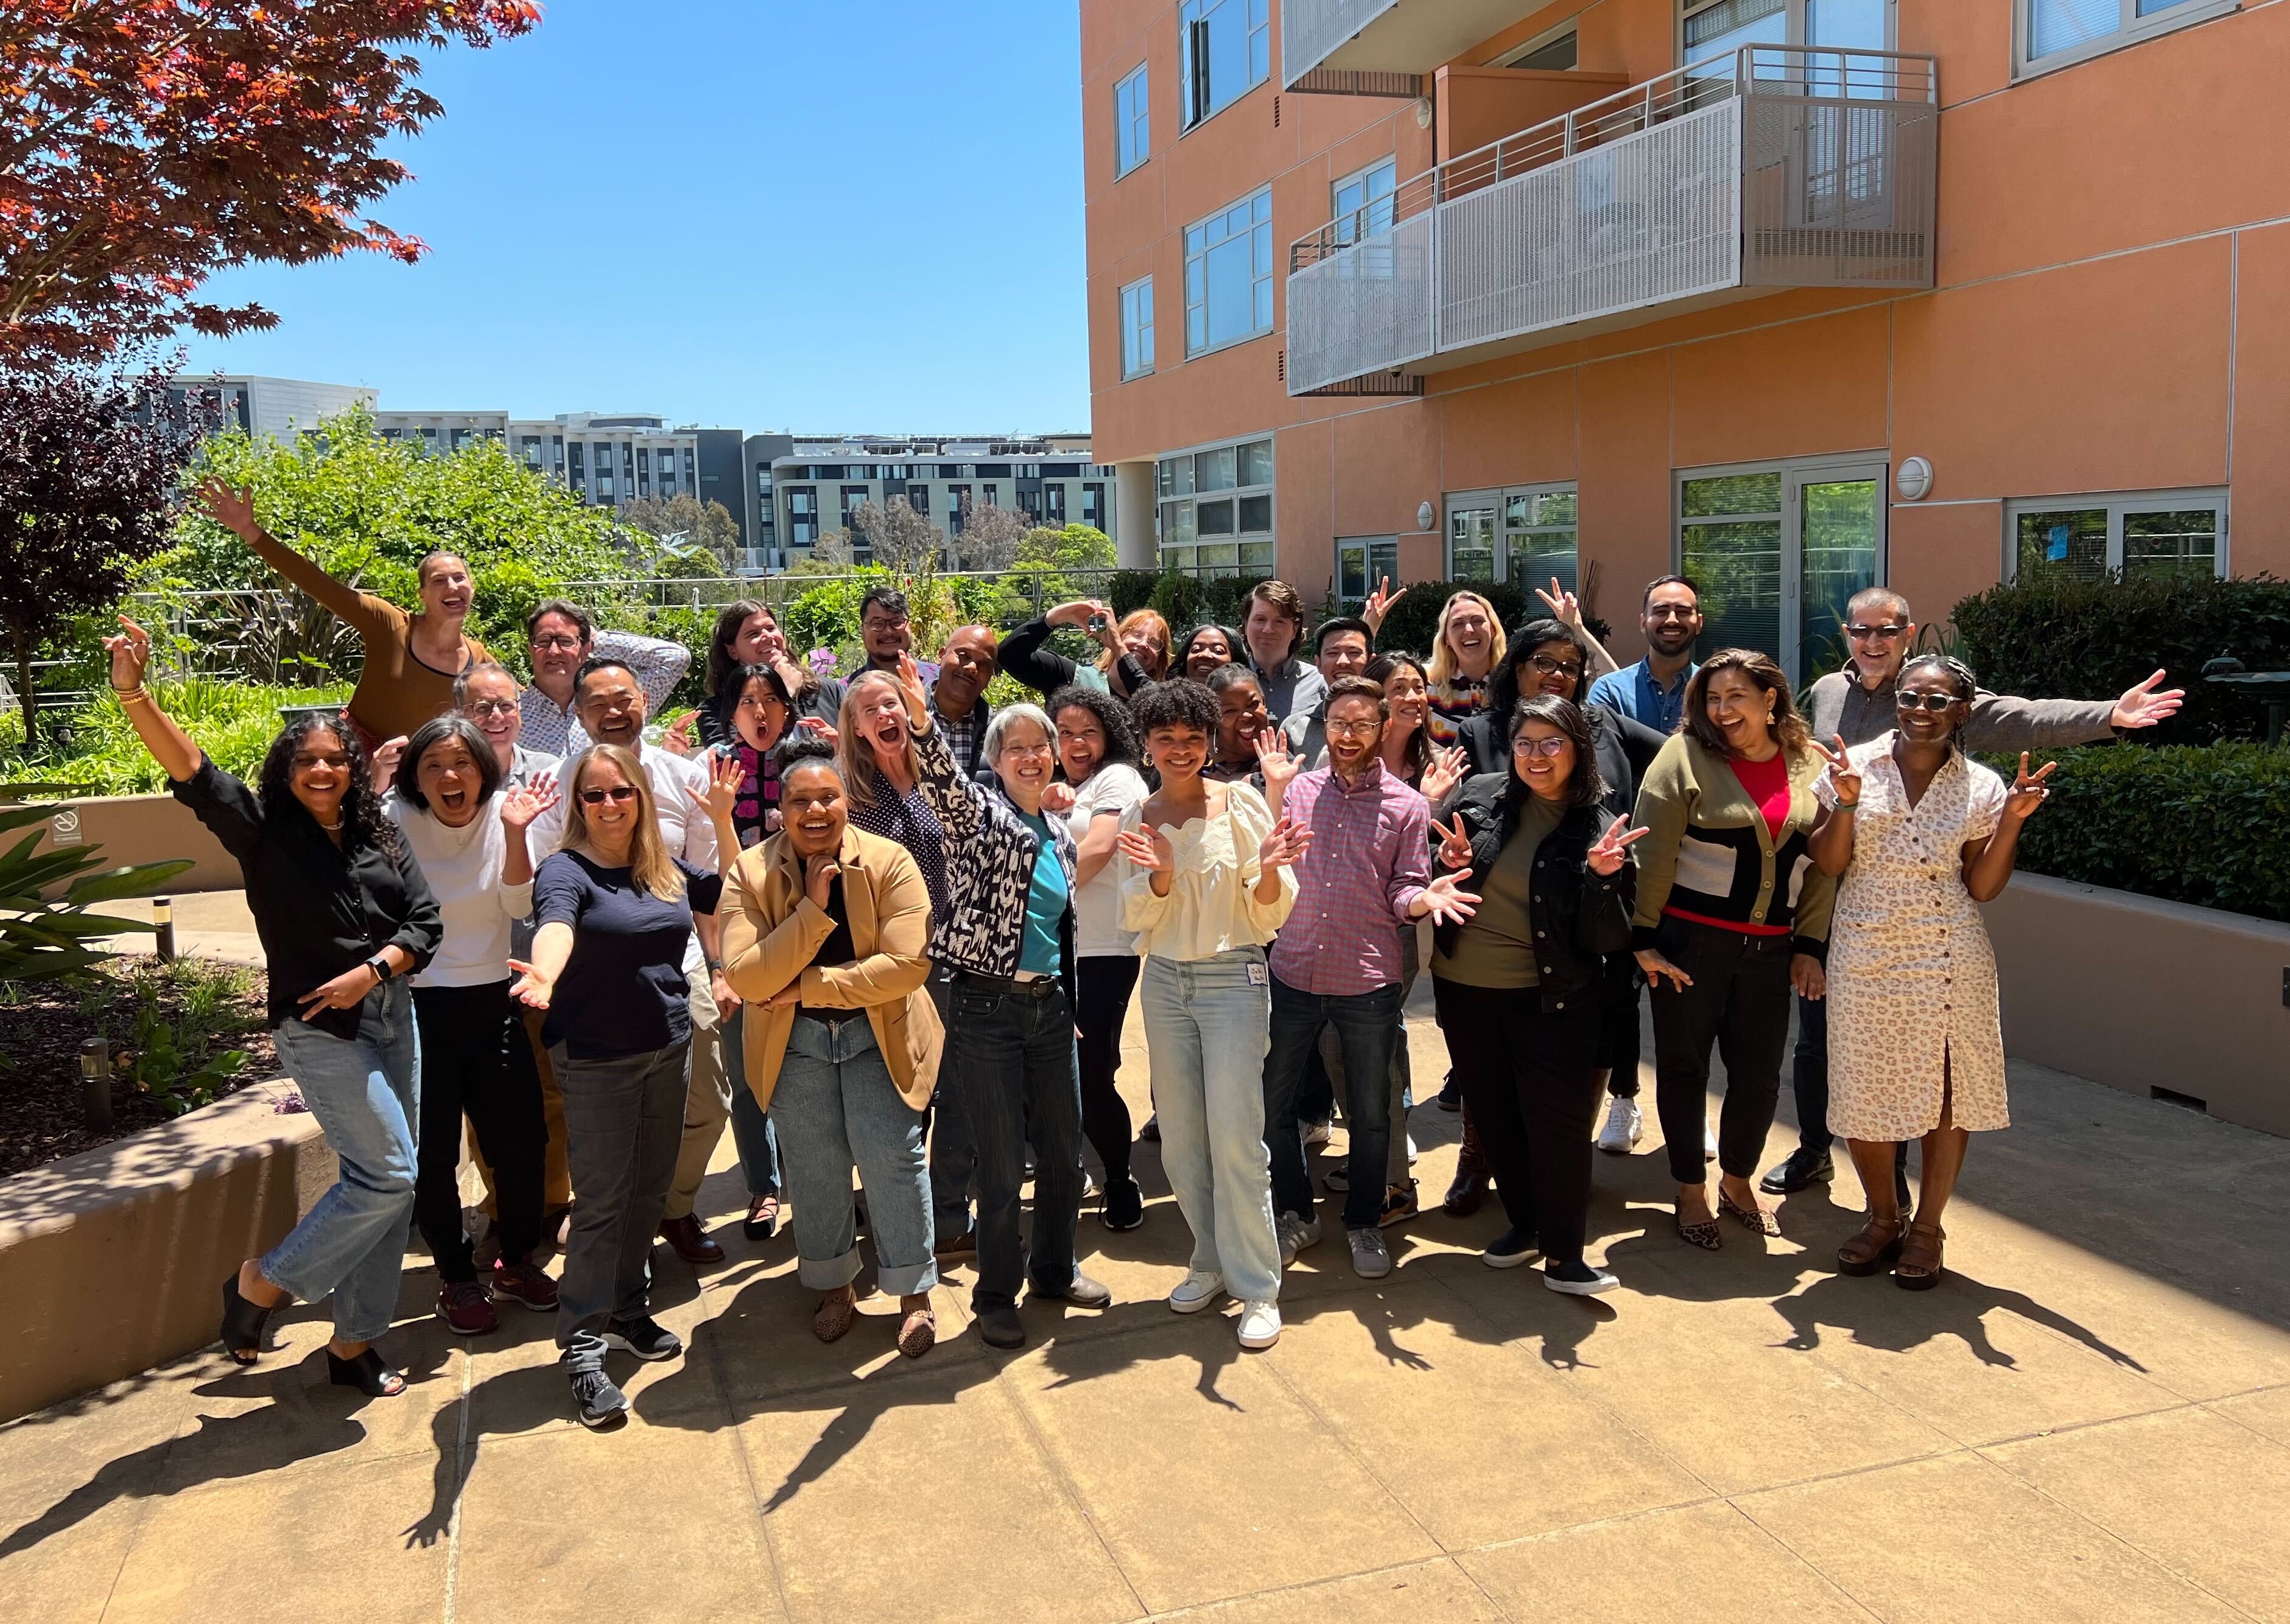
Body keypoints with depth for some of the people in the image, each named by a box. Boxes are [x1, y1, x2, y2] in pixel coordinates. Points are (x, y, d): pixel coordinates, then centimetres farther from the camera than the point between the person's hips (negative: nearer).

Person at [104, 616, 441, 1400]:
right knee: (388, 1174, -9)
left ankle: (353, 1344, 23)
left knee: (382, 1184, 9)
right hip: (319, 1031, -5)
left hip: (391, 1016, 5)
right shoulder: (263, 832, -6)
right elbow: (192, 773, -22)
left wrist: (372, 970, -14)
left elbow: (426, 922, 3)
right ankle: (261, 1282, 12)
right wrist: (134, 694, -37)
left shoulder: (379, 836, 5)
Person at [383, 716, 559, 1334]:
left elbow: (519, 906, -10)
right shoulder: (396, 819, -10)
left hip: (492, 999, 3)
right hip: (417, 1004, -2)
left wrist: (514, 834, -22)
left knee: (523, 1138, 7)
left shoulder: (501, 810, -4)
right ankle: (456, 1277, 23)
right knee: (433, 1152, 4)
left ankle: (516, 1260, 29)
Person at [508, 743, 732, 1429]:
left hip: (669, 1049, 6)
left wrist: (722, 822, 4)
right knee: (602, 1203, -3)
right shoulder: (566, 870, -13)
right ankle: (582, 1349, 6)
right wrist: (544, 975, -57)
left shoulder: (668, 867, 5)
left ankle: (629, 1311, 34)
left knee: (650, 1192, 16)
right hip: (597, 1059, -6)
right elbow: (554, 927, -34)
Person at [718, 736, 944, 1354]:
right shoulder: (749, 873, -10)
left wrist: (809, 987, -21)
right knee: (814, 1167, 10)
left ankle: (915, 1292, 15)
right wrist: (814, 909, -26)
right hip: (792, 1043, 2)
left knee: (892, 1156, -4)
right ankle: (834, 1286, 31)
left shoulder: (888, 862, -14)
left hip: (878, 1033, -2)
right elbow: (746, 978, -19)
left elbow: (910, 964, -22)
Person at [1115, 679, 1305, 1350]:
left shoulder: (1243, 804, -6)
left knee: (1235, 1135, -6)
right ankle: (1212, 1262, 28)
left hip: (1234, 977, -4)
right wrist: (1161, 875, -19)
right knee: (1180, 1137, 9)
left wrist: (1269, 870, -26)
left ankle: (1258, 1288, 6)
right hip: (1165, 983, 4)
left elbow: (1270, 916, -5)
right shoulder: (1138, 819, 4)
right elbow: (1137, 917, 0)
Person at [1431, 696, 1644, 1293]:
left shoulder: (1597, 827, -8)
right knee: (1495, 1116, 14)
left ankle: (1564, 1254, 9)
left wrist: (1602, 876, -26)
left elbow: (1608, 940, -10)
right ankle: (1524, 1225, 32)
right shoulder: (1481, 796, -3)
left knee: (1559, 1121, -5)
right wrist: (1449, 863, -11)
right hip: (1465, 990, 3)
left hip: (1552, 999, -3)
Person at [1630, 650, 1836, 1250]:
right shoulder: (1685, 756, -6)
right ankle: (1691, 1191, 24)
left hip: (1769, 948, 3)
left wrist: (1810, 946, 5)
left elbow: (1823, 864, 9)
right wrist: (1645, 937, -11)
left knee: (1759, 1073, 9)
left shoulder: (1812, 767, 5)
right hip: (1689, 941, -3)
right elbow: (1652, 853, -9)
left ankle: (1737, 1181, 33)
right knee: (1684, 1065, 6)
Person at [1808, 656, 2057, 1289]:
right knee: (1863, 1094, 7)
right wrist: (1846, 803, -17)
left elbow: (1983, 888, 1)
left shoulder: (1981, 787, 1)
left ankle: (1926, 1227, 26)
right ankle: (1883, 1217, 30)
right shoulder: (1856, 766, -1)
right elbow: (1828, 865, -2)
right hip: (1864, 957, 0)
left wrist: (2012, 820, -10)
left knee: (1946, 1092, 6)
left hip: (1948, 960, 0)